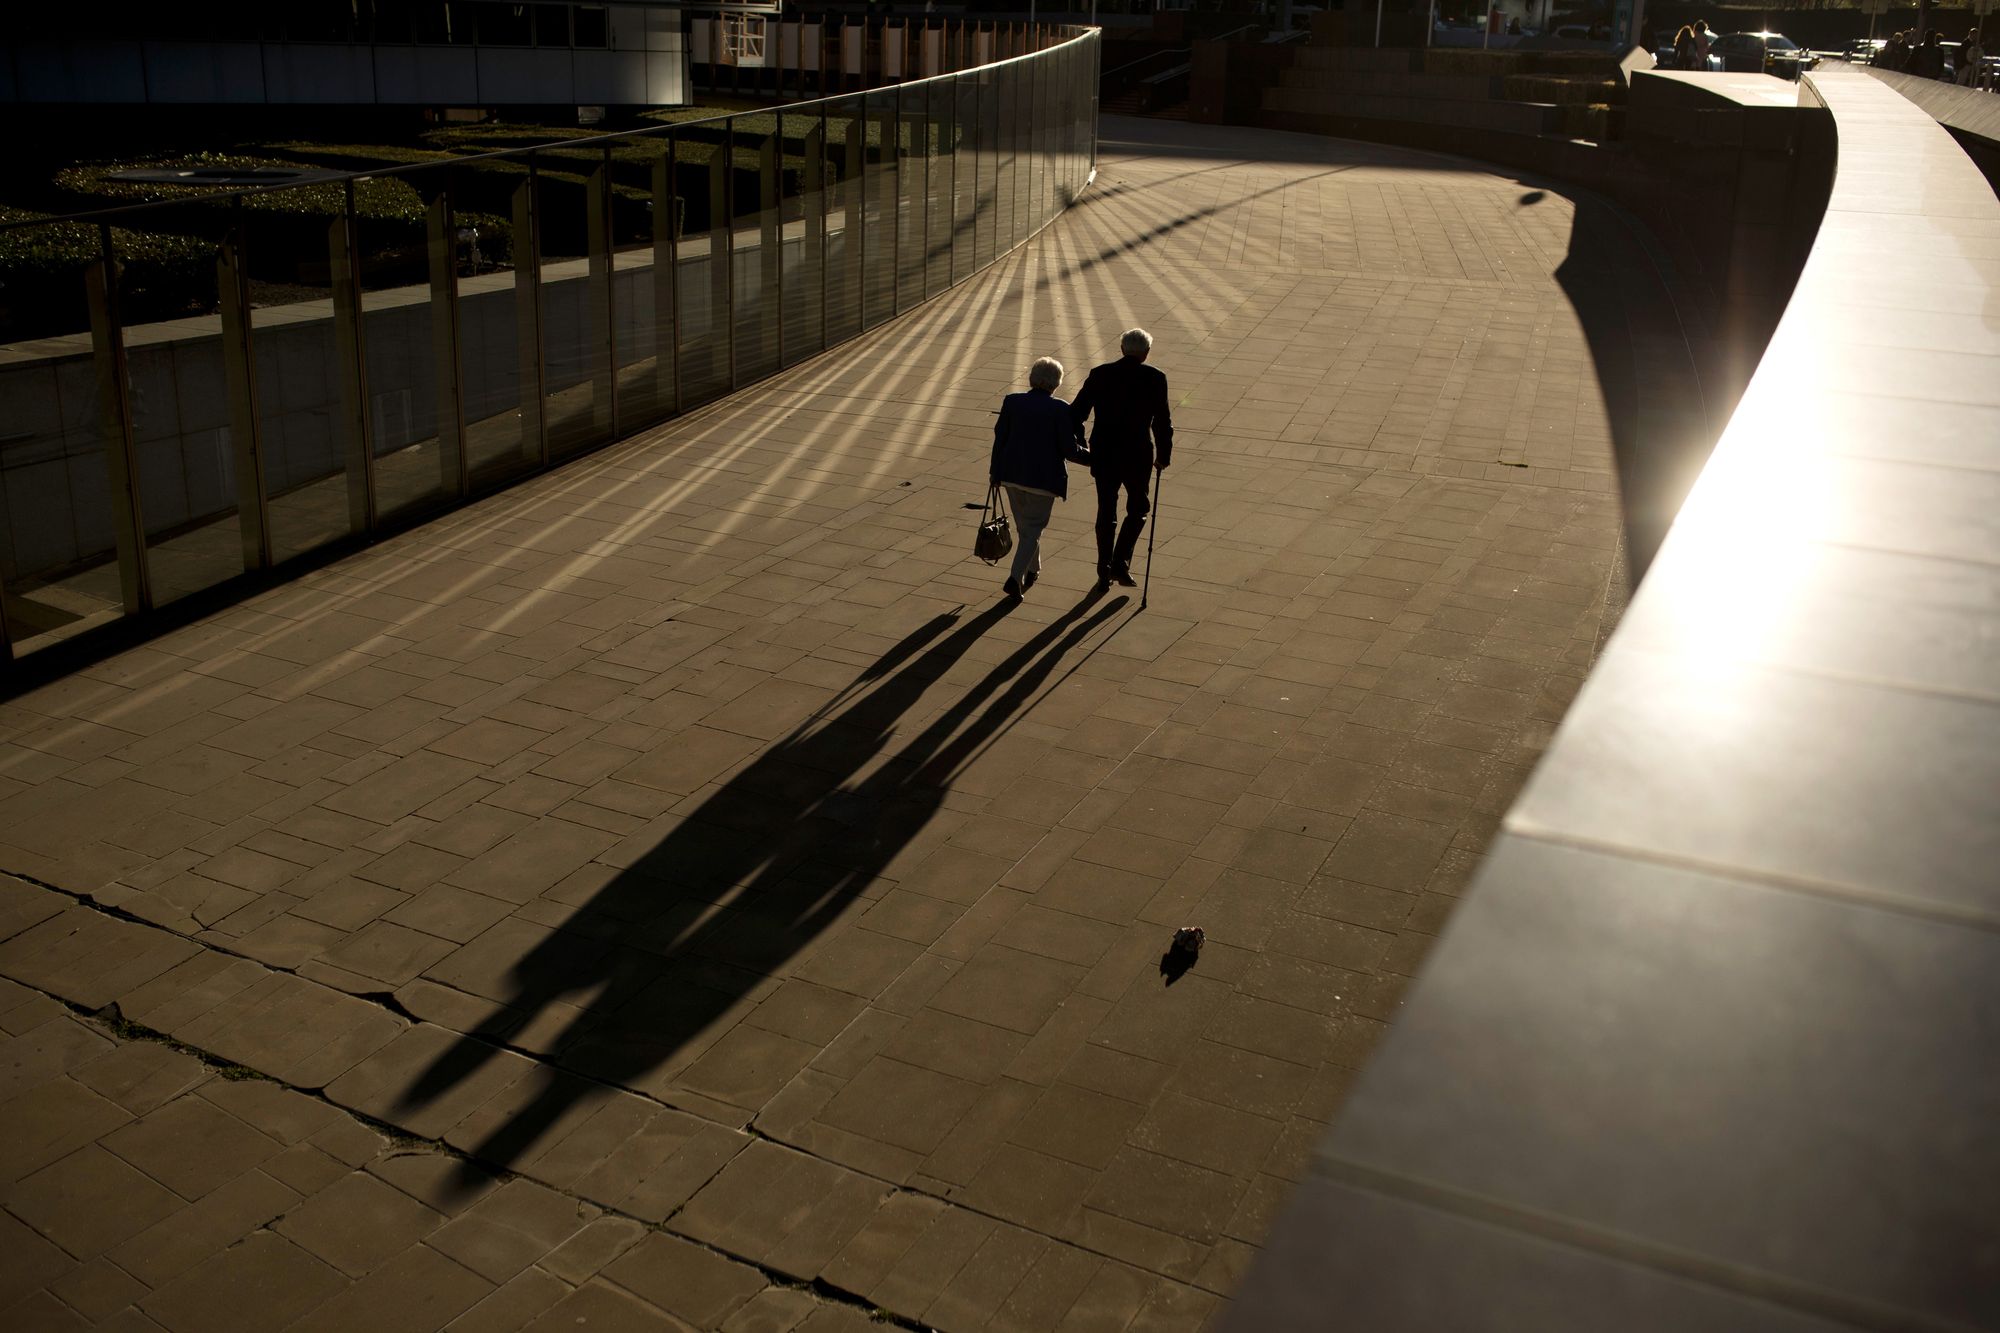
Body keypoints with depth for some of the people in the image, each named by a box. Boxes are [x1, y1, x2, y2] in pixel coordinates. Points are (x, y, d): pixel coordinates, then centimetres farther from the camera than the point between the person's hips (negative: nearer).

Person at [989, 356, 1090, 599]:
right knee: (1032, 529, 6)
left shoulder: (1011, 401, -2)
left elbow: (1000, 438, 4)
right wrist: (1093, 457, 5)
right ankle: (1015, 577, -7)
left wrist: (995, 471, 14)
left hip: (1012, 475, 4)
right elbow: (1070, 449, -12)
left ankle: (1032, 571, 38)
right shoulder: (1060, 409, -13)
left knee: (1024, 525, 22)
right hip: (1043, 478, -4)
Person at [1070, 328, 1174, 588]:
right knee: (1138, 509, 15)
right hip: (1137, 457, -2)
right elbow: (1162, 421, -6)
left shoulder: (1099, 374, 0)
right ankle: (1121, 564, 2)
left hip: (1103, 455, 2)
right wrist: (1163, 455, 5)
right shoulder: (1154, 378, -6)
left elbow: (1076, 413, 1)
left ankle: (1104, 570, 21)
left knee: (1106, 511, 16)